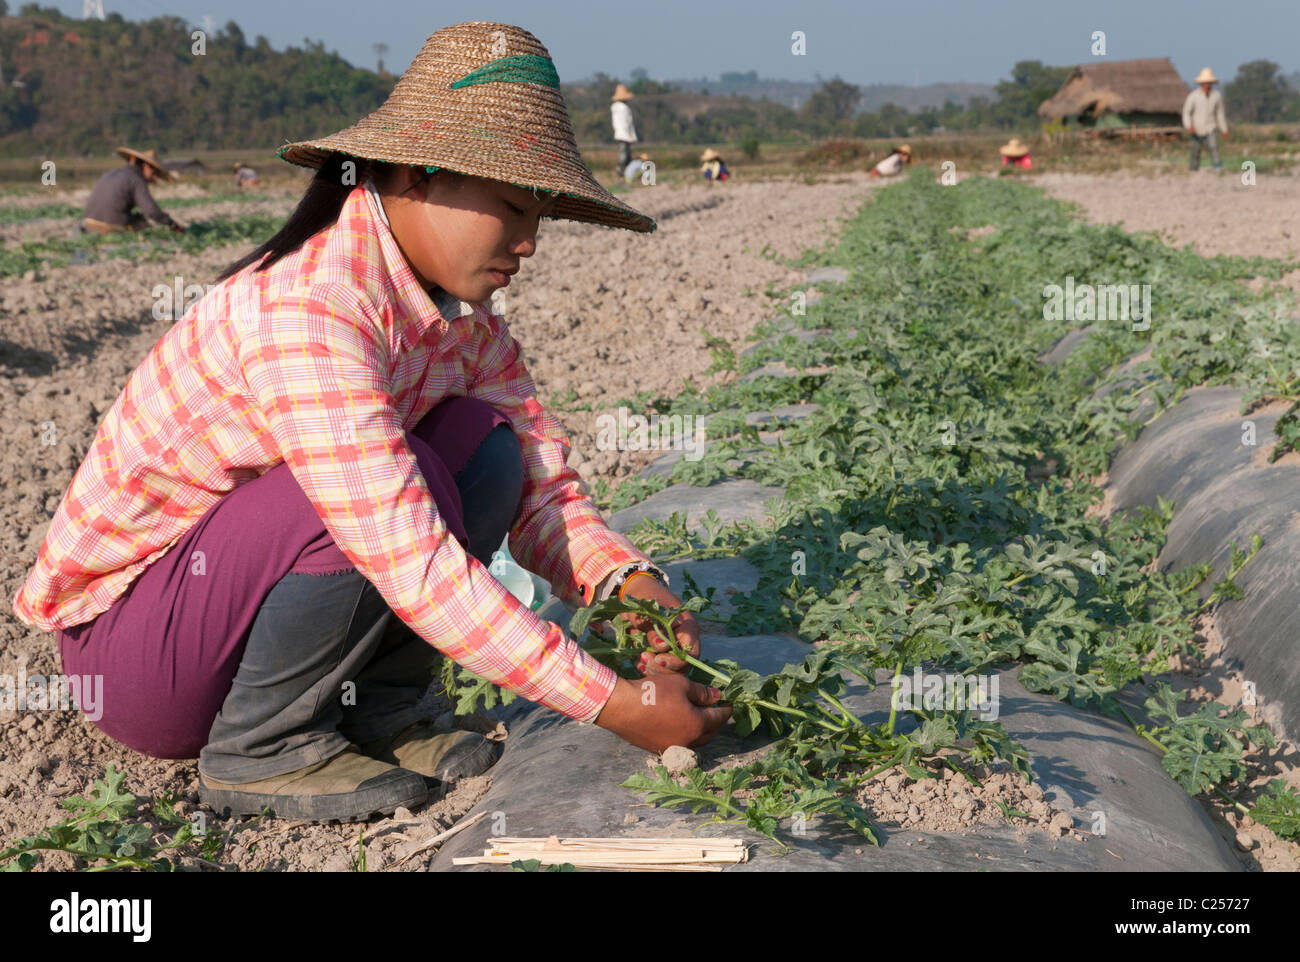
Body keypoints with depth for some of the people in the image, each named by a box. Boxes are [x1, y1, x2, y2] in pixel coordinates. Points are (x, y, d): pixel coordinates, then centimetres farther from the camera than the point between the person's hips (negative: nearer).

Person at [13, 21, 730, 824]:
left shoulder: (460, 308, -1)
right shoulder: (307, 307, -29)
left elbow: (542, 482, -1)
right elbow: (410, 562, -34)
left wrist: (625, 580, -23)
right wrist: (614, 705, -33)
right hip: (121, 629, -8)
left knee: (488, 448, -10)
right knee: (408, 484, -30)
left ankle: (370, 713, -2)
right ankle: (259, 749, -11)